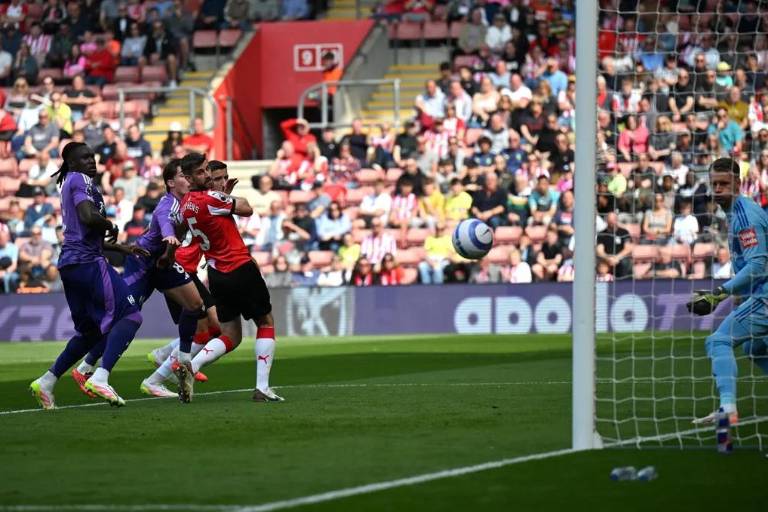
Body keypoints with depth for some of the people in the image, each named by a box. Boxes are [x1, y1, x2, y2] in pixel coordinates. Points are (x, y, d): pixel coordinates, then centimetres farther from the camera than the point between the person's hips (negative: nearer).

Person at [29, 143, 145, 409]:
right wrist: (111, 226, -5)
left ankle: (46, 382, 16)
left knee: (90, 331, 18)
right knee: (129, 315, -14)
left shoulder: (69, 186, 24)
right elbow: (88, 217, -23)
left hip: (69, 264, 10)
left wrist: (121, 248, 28)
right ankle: (100, 378, -27)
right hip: (87, 262, -10)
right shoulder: (80, 180, -5)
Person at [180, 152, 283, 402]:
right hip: (241, 269, -7)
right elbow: (247, 210, -5)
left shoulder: (185, 204, 6)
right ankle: (262, 388, -1)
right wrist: (233, 197, 12)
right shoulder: (211, 198, -18)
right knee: (266, 323, 9)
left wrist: (225, 194, 17)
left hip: (217, 274, 7)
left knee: (231, 337, 12)